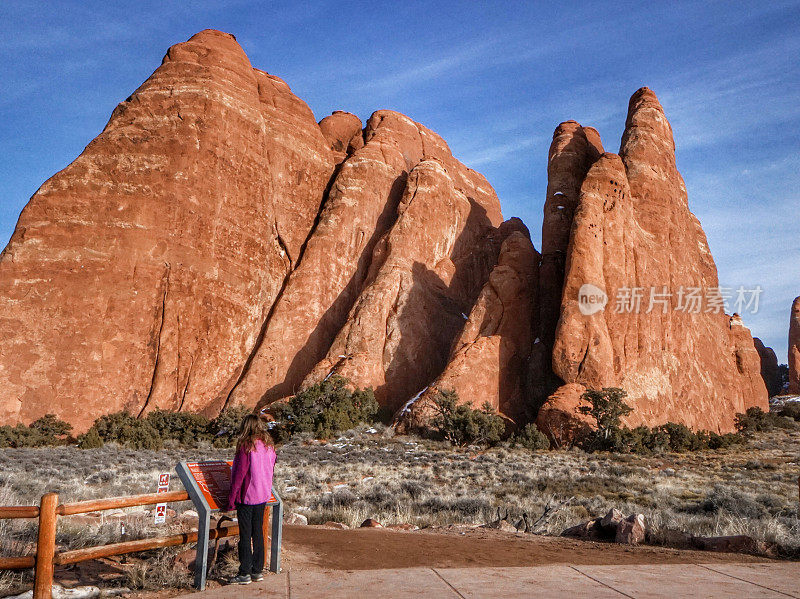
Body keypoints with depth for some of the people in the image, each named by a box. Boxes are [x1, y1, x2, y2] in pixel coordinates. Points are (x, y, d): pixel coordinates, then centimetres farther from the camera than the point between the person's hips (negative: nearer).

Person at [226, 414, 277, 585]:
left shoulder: (246, 446, -16)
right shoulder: (269, 445, 4)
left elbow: (239, 474, -15)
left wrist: (232, 498, -8)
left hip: (246, 497, -6)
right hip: (263, 495, 6)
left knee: (245, 535, 1)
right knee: (258, 533, 13)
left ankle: (244, 573, 6)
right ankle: (258, 570, 19)